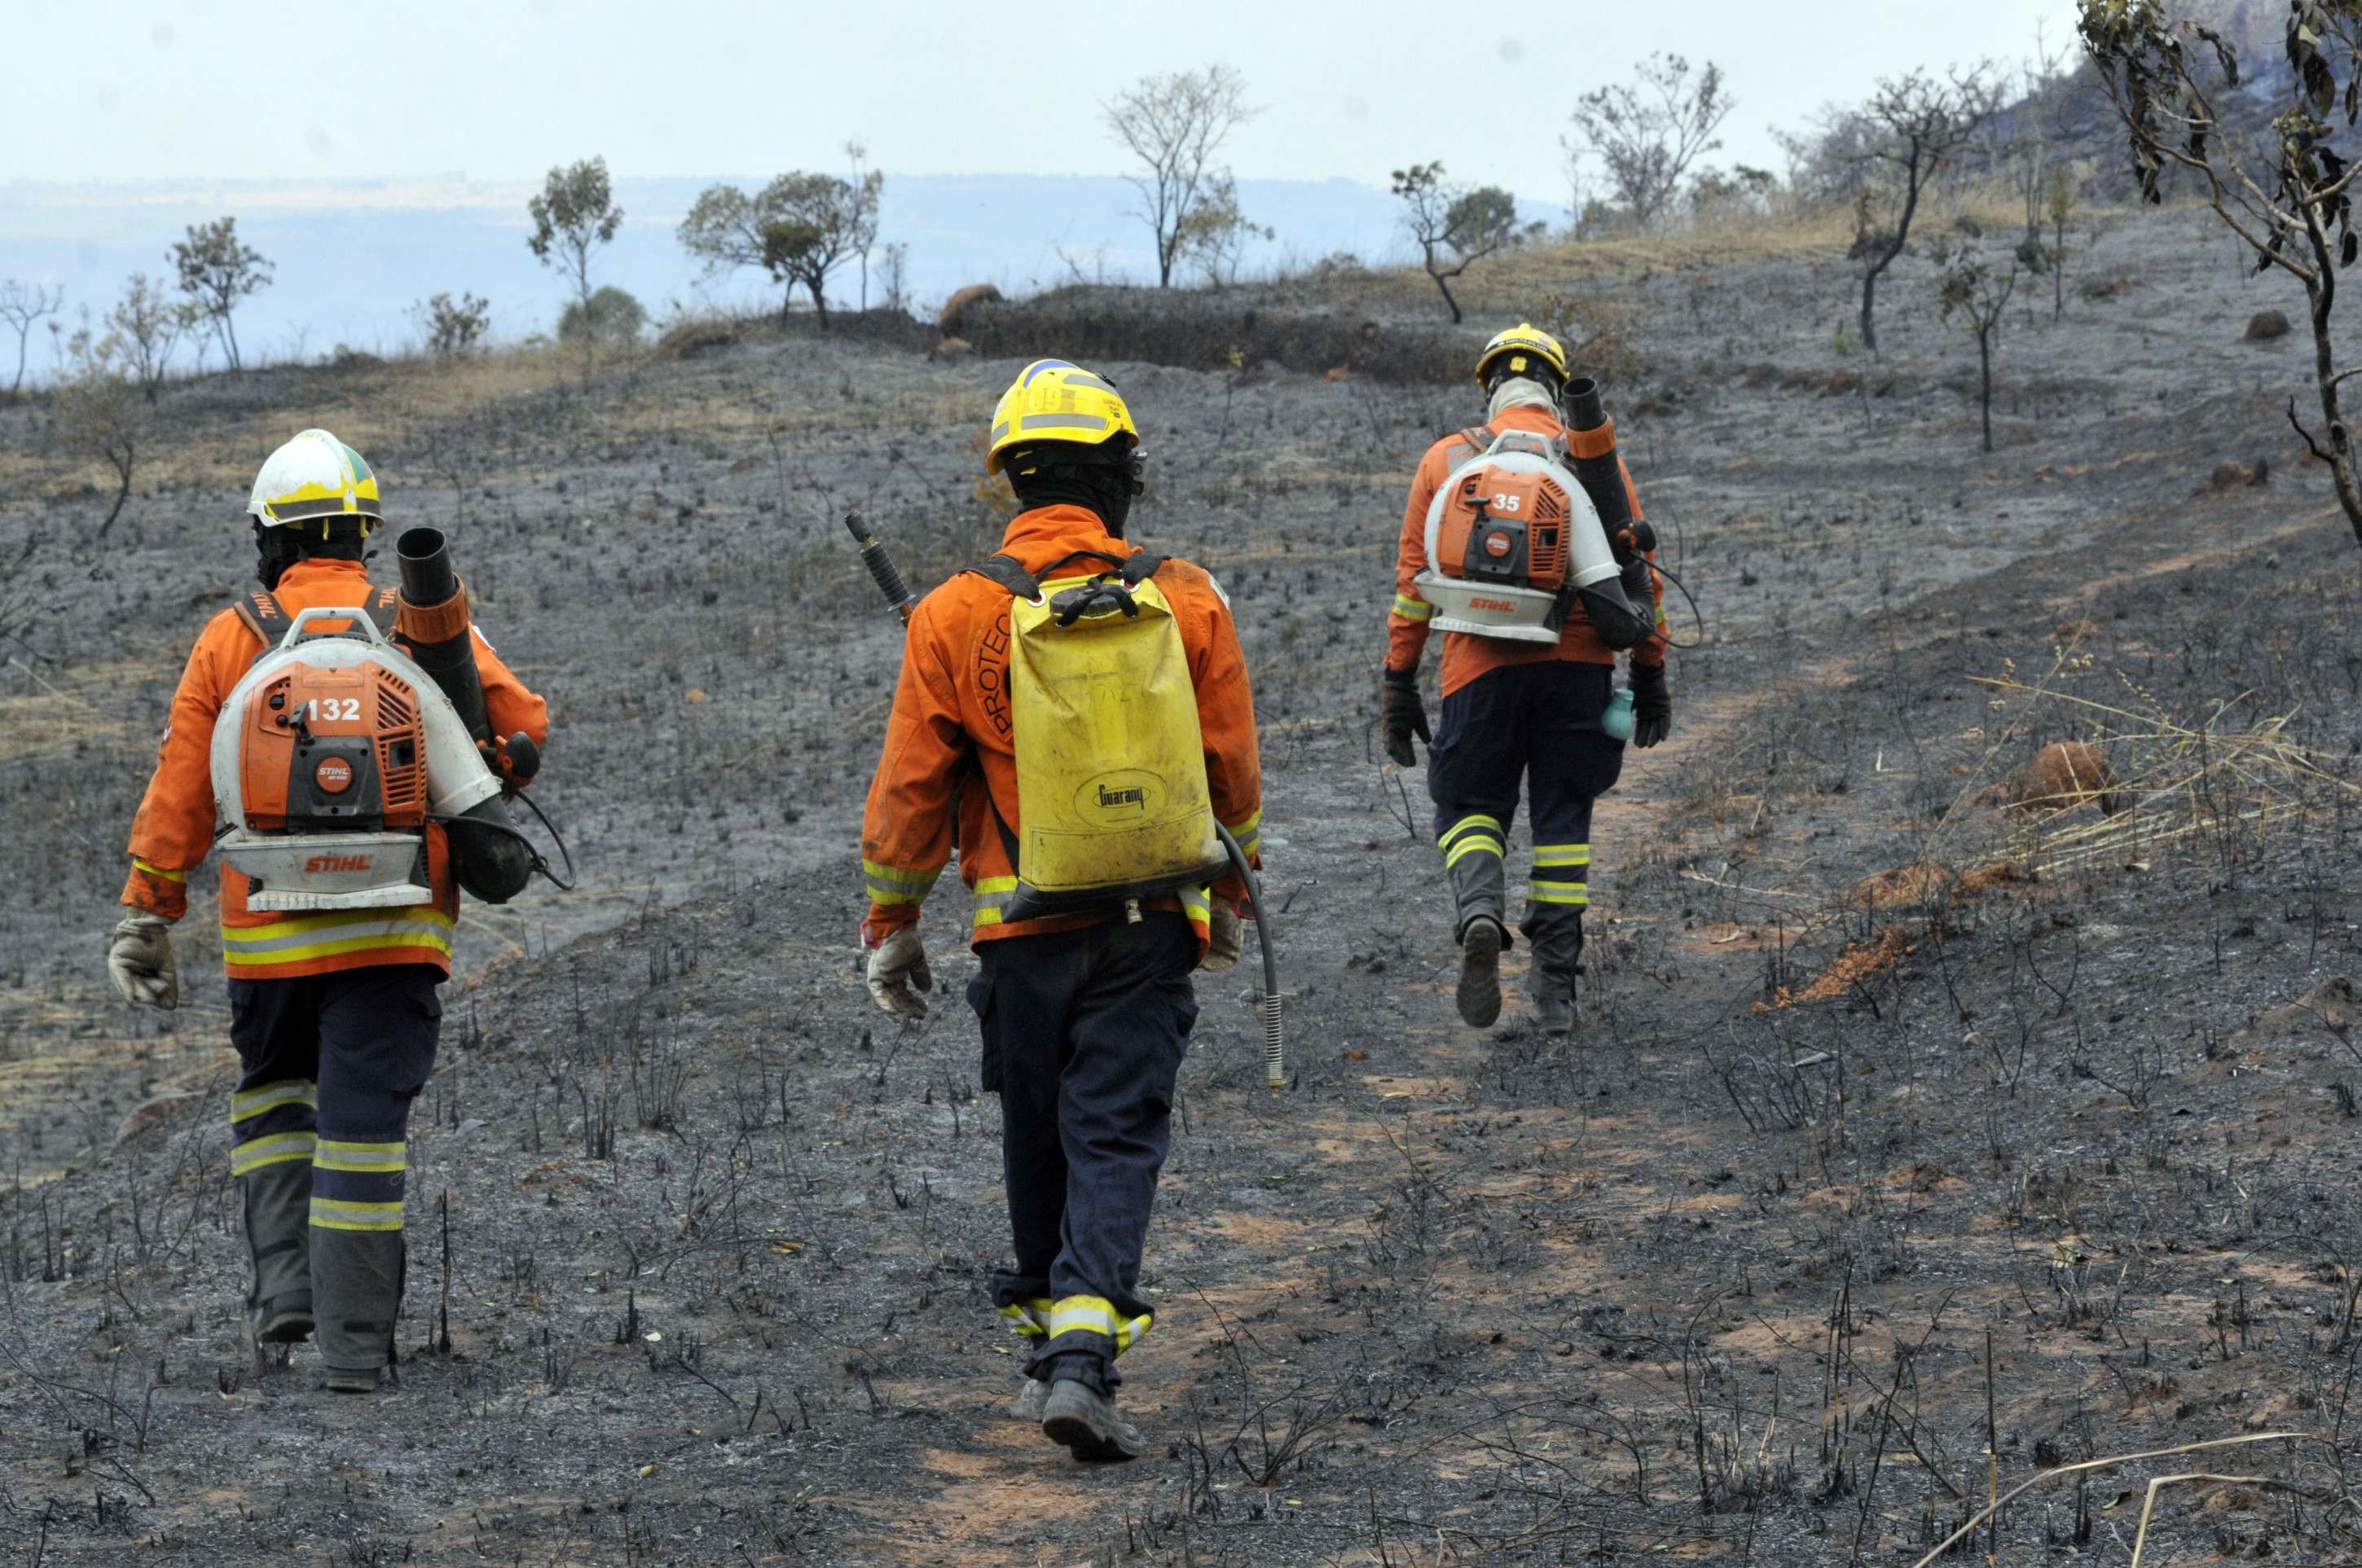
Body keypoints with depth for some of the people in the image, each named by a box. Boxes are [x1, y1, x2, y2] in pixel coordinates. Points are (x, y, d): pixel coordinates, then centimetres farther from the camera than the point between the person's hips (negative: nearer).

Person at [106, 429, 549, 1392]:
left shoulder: (230, 642, 0)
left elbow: (179, 796, 0)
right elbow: (524, 725, 0)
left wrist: (146, 920, 6)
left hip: (269, 934, 1)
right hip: (395, 933, 0)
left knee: (272, 1094, 22)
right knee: (365, 1123, 3)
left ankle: (285, 1284, 6)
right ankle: (352, 1343, 0)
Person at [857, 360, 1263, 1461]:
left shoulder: (955, 616, -5)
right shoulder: (1186, 603, -1)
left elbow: (910, 790, -1)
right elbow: (1233, 776, 7)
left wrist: (890, 925, 10)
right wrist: (1227, 898, 22)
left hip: (1023, 930, 0)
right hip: (1150, 925, 0)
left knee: (1039, 1140, 16)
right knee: (1117, 1137, -1)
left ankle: (1051, 1338, 29)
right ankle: (1083, 1358, -15)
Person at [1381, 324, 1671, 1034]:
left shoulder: (1447, 460, 5)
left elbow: (1413, 578, 3)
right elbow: (1640, 577, 6)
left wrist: (1399, 686, 7)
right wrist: (1650, 677, 14)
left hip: (1482, 664, -1)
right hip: (1580, 664, 1)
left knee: (1470, 808, 12)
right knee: (1563, 818, 11)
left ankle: (1479, 915, -18)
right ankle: (1556, 988, 10)